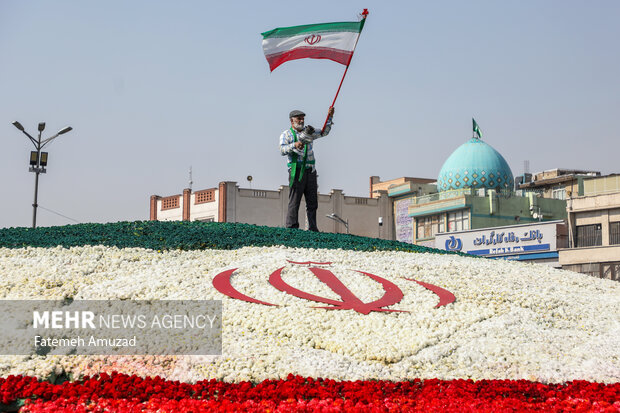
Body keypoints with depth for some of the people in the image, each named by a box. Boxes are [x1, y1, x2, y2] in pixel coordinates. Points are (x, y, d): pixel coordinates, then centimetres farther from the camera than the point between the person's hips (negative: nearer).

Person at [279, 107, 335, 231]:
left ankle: (312, 229, 9)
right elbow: (282, 150, -12)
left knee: (312, 202, 5)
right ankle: (291, 228, -8)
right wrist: (294, 145, -29)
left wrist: (330, 117, 15)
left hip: (310, 171, 5)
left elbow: (324, 132, 27)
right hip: (297, 171, -5)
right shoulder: (286, 135, 3)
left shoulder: (308, 131, 18)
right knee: (294, 201, -9)